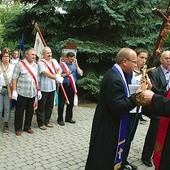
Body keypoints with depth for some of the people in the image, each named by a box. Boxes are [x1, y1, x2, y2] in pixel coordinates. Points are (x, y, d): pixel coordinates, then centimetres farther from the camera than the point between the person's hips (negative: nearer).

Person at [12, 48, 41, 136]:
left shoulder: (35, 66, 12)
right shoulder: (20, 64, -5)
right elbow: (14, 79, -7)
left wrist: (38, 90, 13)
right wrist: (14, 91, -12)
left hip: (32, 93, 5)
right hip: (22, 93, -5)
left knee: (30, 111, 12)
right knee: (19, 111, 5)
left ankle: (27, 127, 26)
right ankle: (18, 128, 17)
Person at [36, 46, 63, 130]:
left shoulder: (54, 61, 10)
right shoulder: (41, 62, -12)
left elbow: (59, 69, -3)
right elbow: (46, 73, -24)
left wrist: (58, 74, -26)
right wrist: (56, 78, -34)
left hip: (52, 88, 7)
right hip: (43, 88, -7)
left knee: (50, 106, 15)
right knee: (41, 107, 3)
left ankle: (46, 122, 29)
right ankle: (41, 123, 15)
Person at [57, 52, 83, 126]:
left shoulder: (74, 65, 9)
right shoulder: (62, 64, -3)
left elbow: (80, 74, 0)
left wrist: (76, 65, -6)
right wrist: (66, 74, -17)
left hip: (72, 86, 5)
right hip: (64, 86, -4)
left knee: (71, 103, 14)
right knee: (61, 103, 2)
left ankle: (68, 118, 28)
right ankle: (60, 119, 13)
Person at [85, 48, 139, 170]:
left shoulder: (117, 74, 7)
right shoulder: (114, 79, -26)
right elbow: (117, 106, -28)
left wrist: (135, 95, -1)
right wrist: (136, 97, -24)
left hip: (110, 124, 10)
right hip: (107, 127, -10)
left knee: (108, 156, 23)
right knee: (102, 160, 6)